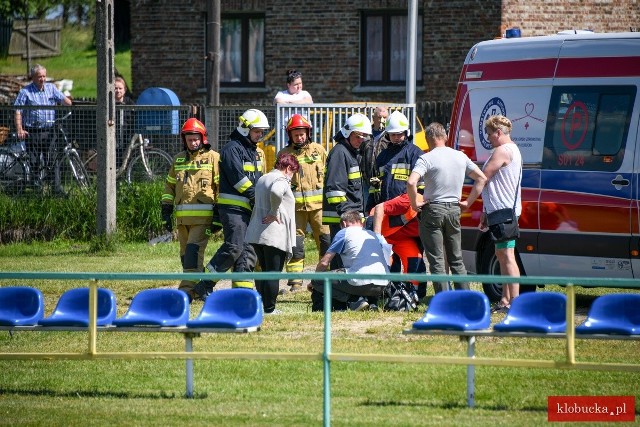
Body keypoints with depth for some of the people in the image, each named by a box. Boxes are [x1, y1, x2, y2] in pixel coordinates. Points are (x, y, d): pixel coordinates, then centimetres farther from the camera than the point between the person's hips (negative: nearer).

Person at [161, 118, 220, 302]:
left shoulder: (213, 157, 1)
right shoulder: (178, 159, 16)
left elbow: (221, 185, -1)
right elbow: (169, 185, 22)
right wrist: (166, 211, 14)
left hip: (204, 216, -6)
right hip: (183, 216, 6)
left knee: (194, 250, -18)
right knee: (186, 255, 9)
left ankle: (187, 289, -21)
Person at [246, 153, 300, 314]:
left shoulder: (261, 180, 18)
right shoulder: (281, 180, -10)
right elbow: (275, 192, -32)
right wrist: (274, 213, -20)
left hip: (256, 234, 8)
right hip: (275, 235, -8)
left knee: (263, 271, 15)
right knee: (273, 273, -3)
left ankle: (261, 306, 16)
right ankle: (270, 308, -2)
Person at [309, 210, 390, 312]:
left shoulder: (344, 233, 10)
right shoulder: (376, 235, 25)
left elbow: (324, 263, 7)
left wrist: (314, 282, 25)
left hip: (360, 283, -6)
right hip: (381, 287, 7)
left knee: (318, 282, 10)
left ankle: (354, 301, -6)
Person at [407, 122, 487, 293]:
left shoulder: (427, 159, -12)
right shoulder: (461, 157, 5)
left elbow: (411, 183, -26)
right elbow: (482, 178, 10)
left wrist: (415, 204, -12)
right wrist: (468, 202, 12)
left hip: (433, 210, -5)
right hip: (454, 210, 5)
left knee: (436, 261, -1)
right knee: (456, 260, 15)